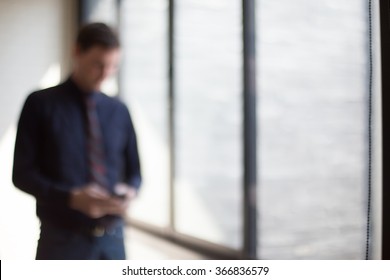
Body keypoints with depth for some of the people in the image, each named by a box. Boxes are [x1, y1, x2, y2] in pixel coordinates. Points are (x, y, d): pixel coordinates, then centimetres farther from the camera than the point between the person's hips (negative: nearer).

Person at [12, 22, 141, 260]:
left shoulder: (119, 111, 7)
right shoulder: (40, 104, -2)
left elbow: (134, 171, 13)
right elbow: (22, 173, -5)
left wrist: (130, 192, -10)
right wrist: (71, 198, -20)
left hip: (112, 237, 3)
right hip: (62, 239, -3)